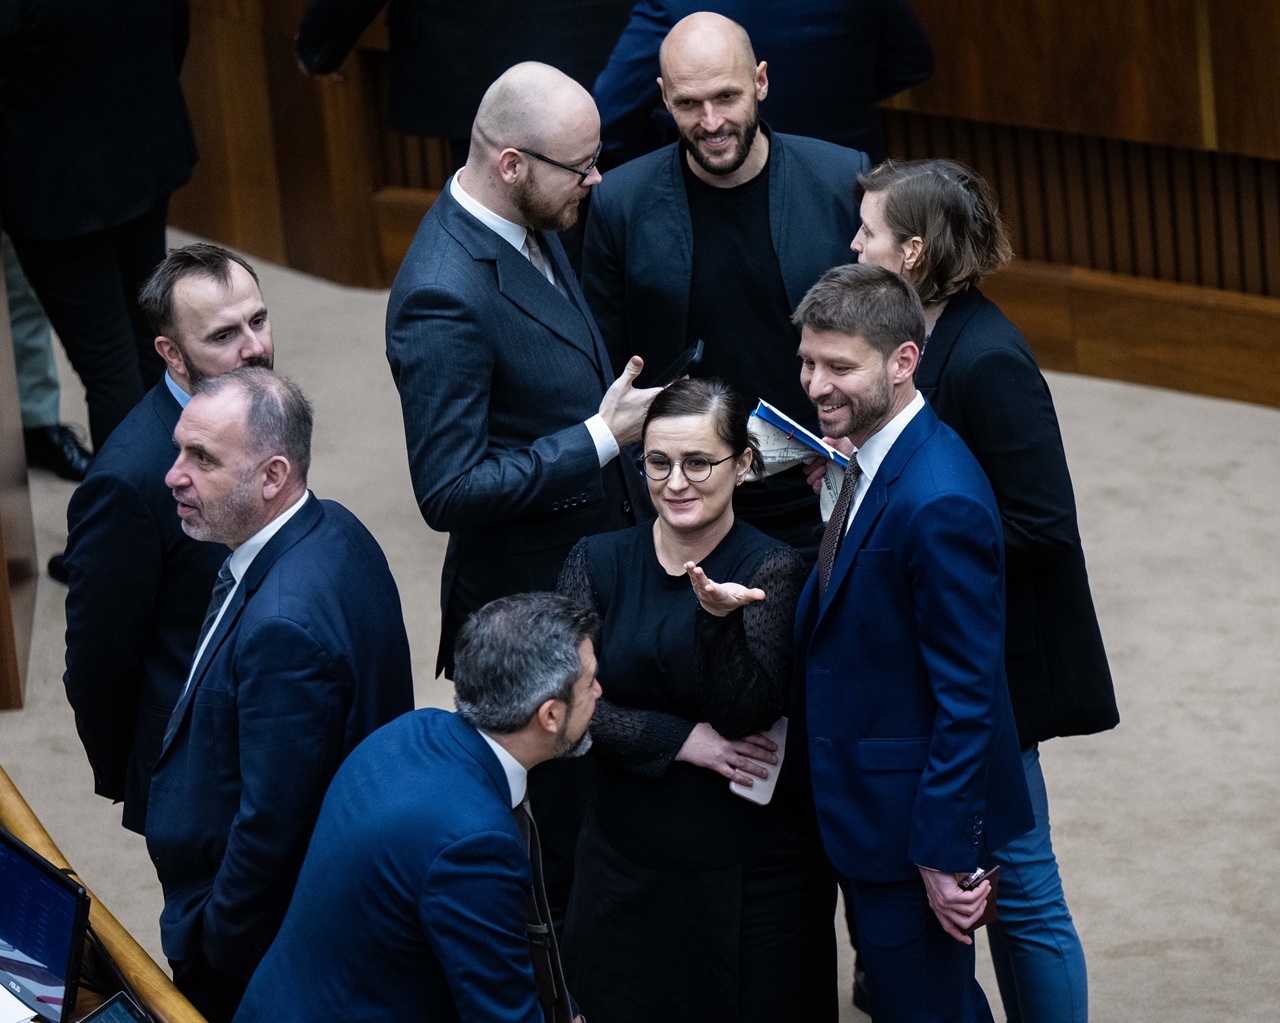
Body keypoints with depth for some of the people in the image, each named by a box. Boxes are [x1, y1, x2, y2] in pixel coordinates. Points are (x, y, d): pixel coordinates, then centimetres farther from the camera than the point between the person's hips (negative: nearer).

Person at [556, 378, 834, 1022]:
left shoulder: (772, 570, -8)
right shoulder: (597, 563, 1)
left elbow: (746, 711, -18)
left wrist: (719, 617, -34)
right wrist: (682, 740, -16)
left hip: (754, 873, -2)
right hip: (627, 869, 3)